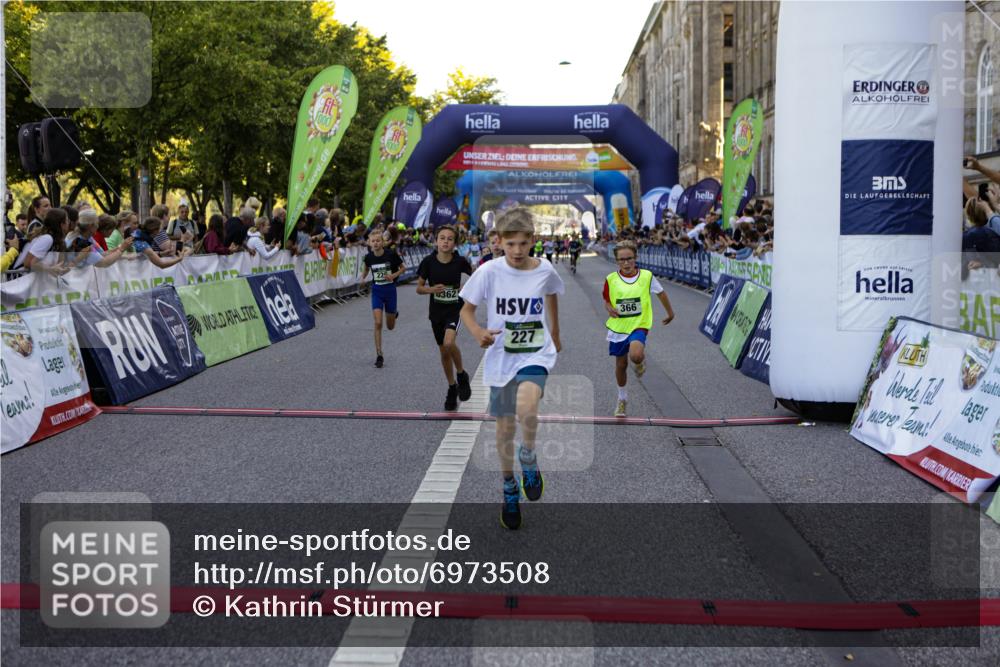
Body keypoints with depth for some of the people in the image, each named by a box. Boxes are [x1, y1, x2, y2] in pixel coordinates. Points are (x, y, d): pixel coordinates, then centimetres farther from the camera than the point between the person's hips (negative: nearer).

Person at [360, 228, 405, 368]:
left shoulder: (391, 254, -14)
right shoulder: (369, 257, -6)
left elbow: (403, 268, -1)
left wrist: (394, 275, -18)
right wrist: (363, 277, -1)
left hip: (390, 290, -1)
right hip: (377, 291, 1)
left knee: (390, 326, 11)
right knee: (378, 324, -11)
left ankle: (394, 312, 48)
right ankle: (379, 355, -1)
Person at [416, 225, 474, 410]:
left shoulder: (460, 261, -10)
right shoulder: (429, 261, -8)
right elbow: (419, 288, -1)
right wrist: (431, 289, -20)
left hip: (455, 309, -3)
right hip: (436, 311, 3)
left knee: (449, 343, -27)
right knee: (444, 352, 12)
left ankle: (461, 374, 1)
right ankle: (452, 389, 31)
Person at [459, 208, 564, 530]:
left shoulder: (545, 270, -6)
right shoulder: (489, 271, -12)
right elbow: (466, 309, -2)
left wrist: (555, 333, 27)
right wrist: (478, 332, -23)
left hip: (536, 353, -1)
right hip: (501, 357, 1)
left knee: (526, 407, -30)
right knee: (505, 427, 10)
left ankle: (528, 460, 0)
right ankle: (510, 489, 33)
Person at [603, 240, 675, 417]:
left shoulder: (646, 276, -7)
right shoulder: (611, 279, -5)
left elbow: (661, 293, 9)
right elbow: (607, 301, 9)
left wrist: (670, 312, 21)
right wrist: (610, 309, -14)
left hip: (639, 325, -2)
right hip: (618, 327, 2)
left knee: (636, 356, -29)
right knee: (621, 365, 12)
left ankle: (641, 361, 11)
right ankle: (622, 399, 36)